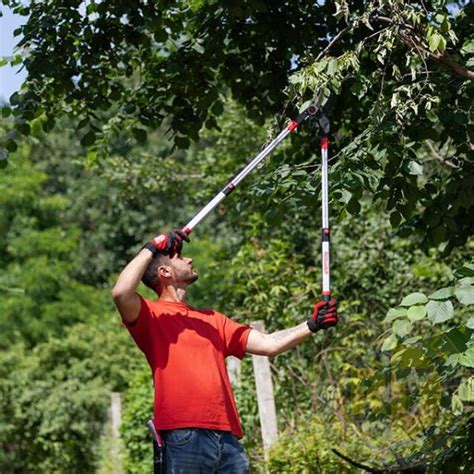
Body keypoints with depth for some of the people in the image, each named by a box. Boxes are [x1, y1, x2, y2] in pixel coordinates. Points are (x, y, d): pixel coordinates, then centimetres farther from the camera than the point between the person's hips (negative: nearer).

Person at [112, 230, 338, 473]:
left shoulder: (212, 320, 26)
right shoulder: (153, 315, 6)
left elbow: (268, 344, 23)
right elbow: (121, 293, -16)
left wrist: (312, 325, 14)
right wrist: (152, 248, -6)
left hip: (227, 438, 6)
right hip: (183, 438, -6)